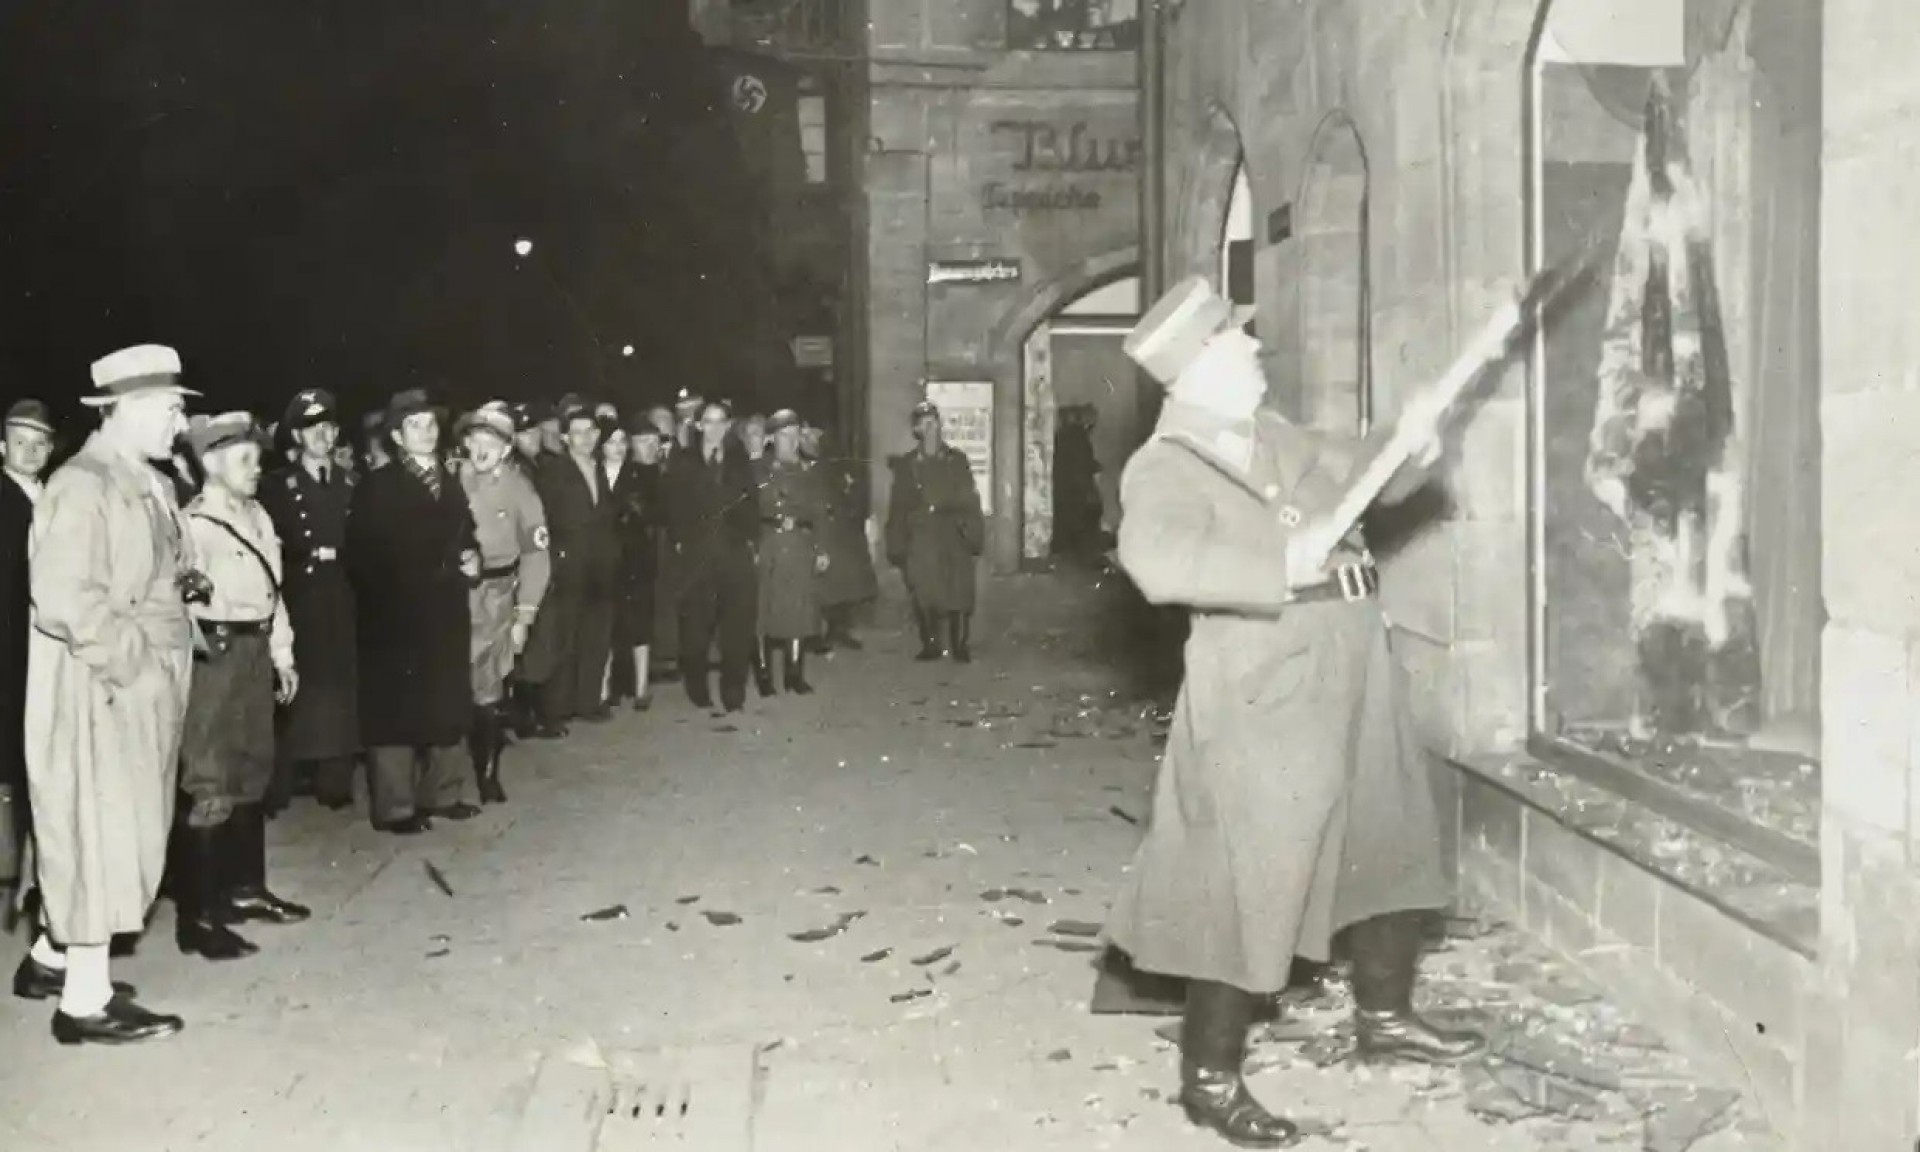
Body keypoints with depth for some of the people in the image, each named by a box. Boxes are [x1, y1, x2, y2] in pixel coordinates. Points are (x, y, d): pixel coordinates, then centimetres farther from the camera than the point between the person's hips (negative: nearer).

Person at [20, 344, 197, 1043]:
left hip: (142, 691, 9)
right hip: (99, 690, -9)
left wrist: (186, 584, 4)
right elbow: (66, 600, -26)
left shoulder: (148, 483, 12)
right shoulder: (81, 487, -17)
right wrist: (135, 659, -19)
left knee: (110, 834, 17)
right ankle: (87, 1000, 9)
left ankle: (52, 959, 32)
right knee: (98, 835, -1)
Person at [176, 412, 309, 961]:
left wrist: (282, 656, 17)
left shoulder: (257, 517, 11)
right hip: (214, 656, -9)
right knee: (208, 784, -6)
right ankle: (198, 917, 0)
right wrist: (205, 647, -28)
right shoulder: (193, 522, -14)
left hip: (255, 654, 9)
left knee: (251, 772, 18)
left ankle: (245, 886, 33)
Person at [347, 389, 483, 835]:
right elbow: (362, 556, -12)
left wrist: (471, 558, 0)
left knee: (448, 704, 12)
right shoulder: (376, 487, -7)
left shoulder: (450, 483, 14)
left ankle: (443, 791, 24)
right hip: (396, 612, -6)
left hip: (446, 610, 7)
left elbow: (464, 536, 20)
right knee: (397, 708, -1)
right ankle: (395, 806, 6)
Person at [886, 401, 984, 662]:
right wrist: (897, 545, 1)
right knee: (923, 595, 0)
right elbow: (899, 506, 6)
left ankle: (961, 646, 7)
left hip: (953, 538, -1)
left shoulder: (957, 460, 6)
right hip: (919, 539, 1)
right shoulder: (906, 464, 7)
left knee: (958, 592, -3)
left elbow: (968, 500, 3)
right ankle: (930, 645, 12)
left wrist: (973, 534, -4)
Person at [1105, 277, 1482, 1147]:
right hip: (1264, 699, -9)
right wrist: (1284, 564, -35)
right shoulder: (1165, 467, -16)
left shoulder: (1275, 438, 11)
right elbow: (1159, 561, -35)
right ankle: (1209, 1077, 14)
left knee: (1388, 845, 22)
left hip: (1349, 683, 9)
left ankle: (1384, 1015, 43)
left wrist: (1408, 446, -1)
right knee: (1251, 887, -2)